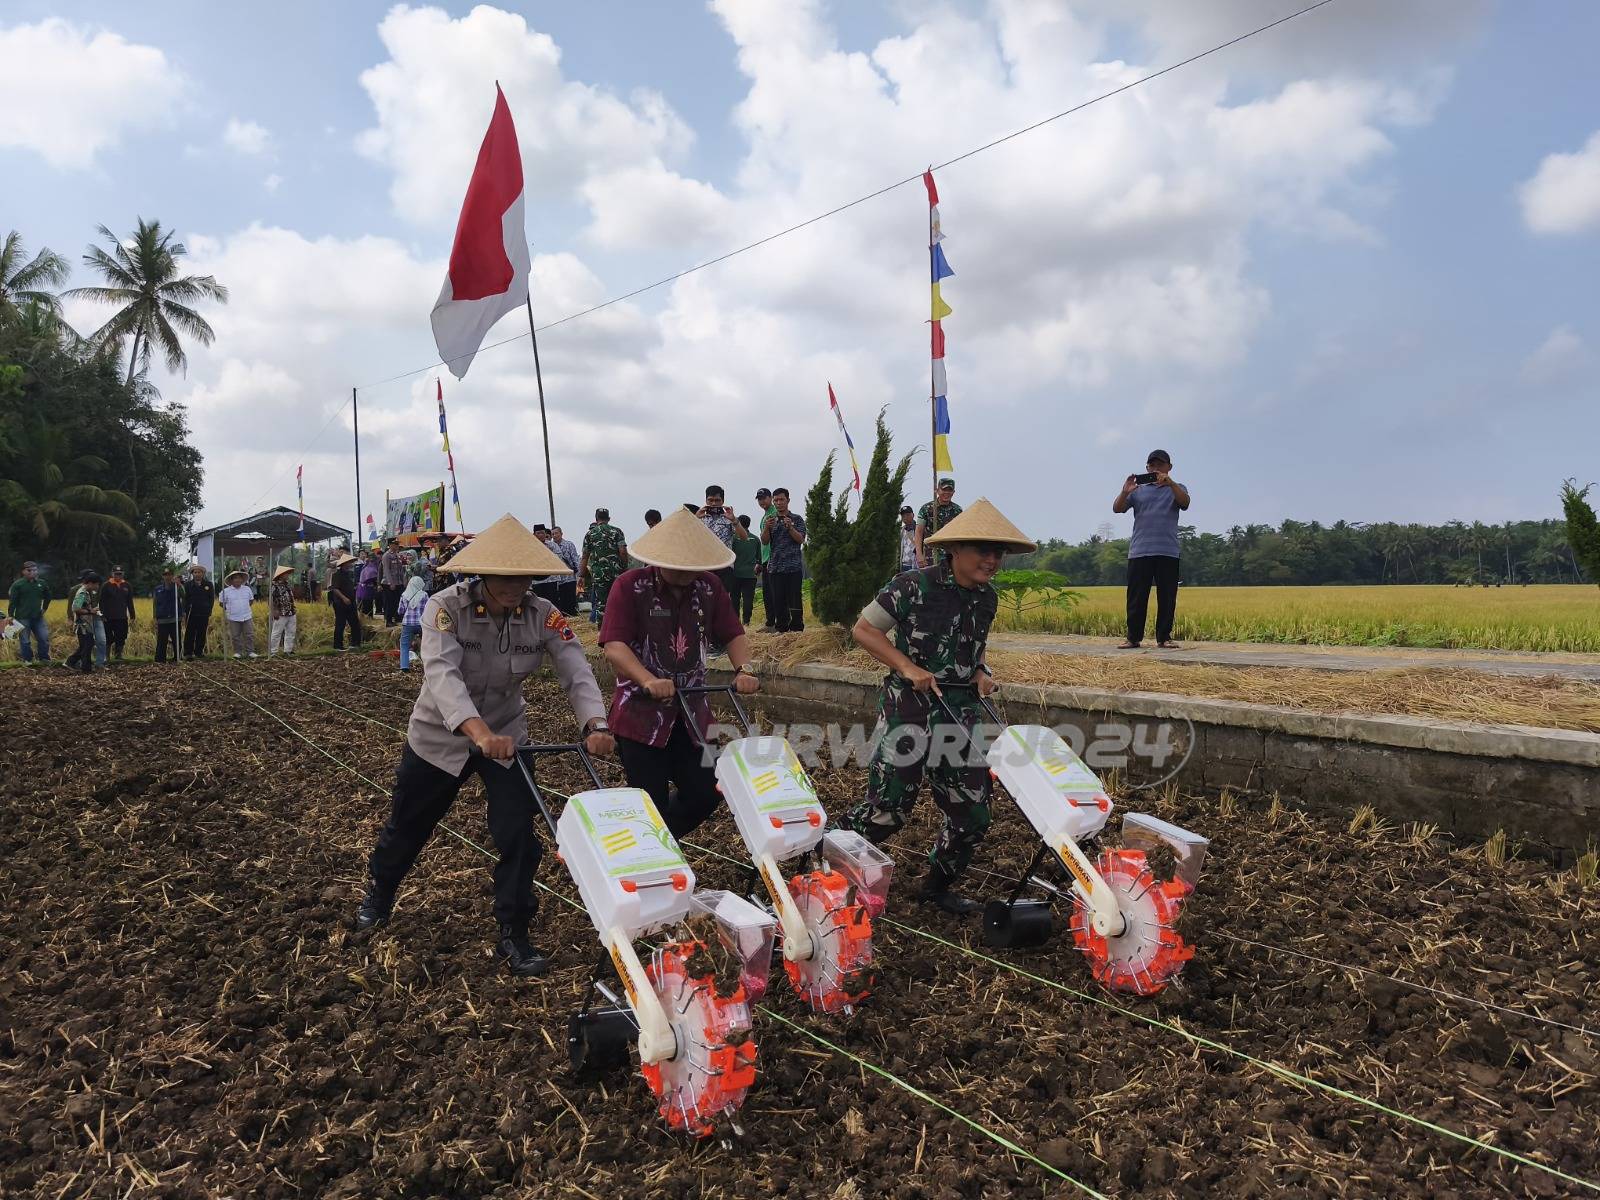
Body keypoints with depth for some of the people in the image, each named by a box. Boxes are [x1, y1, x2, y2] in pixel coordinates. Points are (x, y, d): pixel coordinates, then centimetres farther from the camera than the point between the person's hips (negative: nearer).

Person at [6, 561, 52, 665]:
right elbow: (12, 601, -6)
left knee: (44, 638, 2)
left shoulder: (41, 583, 7)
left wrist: (44, 608, 19)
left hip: (38, 617, 4)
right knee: (25, 641, 2)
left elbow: (47, 597, 25)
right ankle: (27, 660, 12)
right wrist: (10, 615, -9)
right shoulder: (17, 584, -5)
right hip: (23, 618, -4)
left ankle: (44, 659, 14)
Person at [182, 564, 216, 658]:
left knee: (201, 634, 6)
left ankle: (199, 652, 15)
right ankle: (188, 653, 2)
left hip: (204, 614, 1)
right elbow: (185, 599, 4)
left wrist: (209, 611, -1)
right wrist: (185, 611, -6)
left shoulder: (209, 584, 8)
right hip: (191, 614, -1)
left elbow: (212, 599, 8)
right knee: (190, 634, -2)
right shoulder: (188, 585, 7)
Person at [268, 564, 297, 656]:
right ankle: (273, 651, 7)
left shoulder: (288, 585, 12)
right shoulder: (275, 586, -12)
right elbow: (270, 600, -14)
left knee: (291, 633, 12)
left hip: (291, 614, 8)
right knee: (276, 633, 0)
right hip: (281, 615, -8)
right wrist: (274, 611, -18)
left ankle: (288, 650, 21)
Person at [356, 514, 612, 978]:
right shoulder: (446, 607, -26)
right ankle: (378, 893, 49)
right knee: (407, 824, 18)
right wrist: (480, 732, -56)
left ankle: (514, 936, 10)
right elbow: (442, 674, -40)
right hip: (440, 734, -1)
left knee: (518, 834, -8)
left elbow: (577, 671, -25)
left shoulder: (542, 616, -18)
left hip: (506, 734, 1)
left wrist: (595, 725, -45)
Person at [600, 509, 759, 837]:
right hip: (641, 715, -5)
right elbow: (614, 646, -20)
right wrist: (649, 681, -36)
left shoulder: (709, 586, 3)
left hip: (692, 713, 5)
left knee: (704, 796, 6)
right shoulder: (629, 586, -11)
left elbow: (733, 634, 7)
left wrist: (743, 669, -14)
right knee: (652, 808, -2)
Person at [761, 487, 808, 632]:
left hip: (794, 566, -2)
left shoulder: (797, 519, 8)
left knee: (795, 598, -7)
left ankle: (797, 628, -2)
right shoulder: (769, 520, 14)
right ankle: (782, 628, 8)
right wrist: (767, 528, -18)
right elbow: (765, 541, 2)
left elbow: (801, 539, -3)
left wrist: (790, 527, -19)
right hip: (775, 566, 2)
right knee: (777, 600, 1)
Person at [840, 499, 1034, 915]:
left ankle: (937, 886, 29)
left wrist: (982, 672, 4)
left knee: (973, 814, 7)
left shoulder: (987, 599, 7)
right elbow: (863, 630, -8)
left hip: (961, 714, 7)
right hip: (908, 712, -6)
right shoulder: (913, 586, -14)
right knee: (887, 809, -6)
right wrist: (907, 666, -18)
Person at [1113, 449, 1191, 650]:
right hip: (1139, 551, 0)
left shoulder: (1176, 489, 13)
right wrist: (1125, 492, -18)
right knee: (1136, 598, -1)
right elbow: (1117, 508, 2)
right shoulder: (1138, 490, 14)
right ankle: (1133, 637, 4)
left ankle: (1164, 637, 7)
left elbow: (1185, 502, -9)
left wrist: (1170, 483, -25)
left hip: (1168, 552, 0)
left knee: (1167, 598, 1)